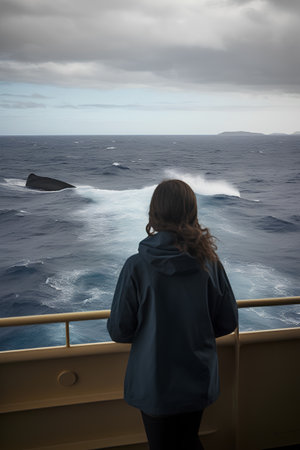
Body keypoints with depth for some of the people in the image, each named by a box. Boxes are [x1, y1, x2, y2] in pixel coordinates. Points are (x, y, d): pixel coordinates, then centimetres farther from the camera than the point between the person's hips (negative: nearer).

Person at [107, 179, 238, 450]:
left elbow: (118, 331, -14)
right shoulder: (209, 261, -12)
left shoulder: (137, 266, -21)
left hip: (154, 385, -2)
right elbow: (228, 322, -3)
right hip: (199, 383, 3)